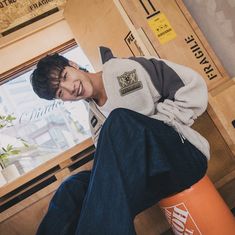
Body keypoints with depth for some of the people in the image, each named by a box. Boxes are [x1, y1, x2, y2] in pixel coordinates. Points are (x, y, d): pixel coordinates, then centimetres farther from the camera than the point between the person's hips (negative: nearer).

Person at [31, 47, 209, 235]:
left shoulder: (125, 70, -3)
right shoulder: (95, 119, 14)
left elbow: (193, 83, -7)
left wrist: (153, 127, -12)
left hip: (186, 154, -5)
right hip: (152, 177, 5)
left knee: (120, 120, -31)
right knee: (73, 189, -18)